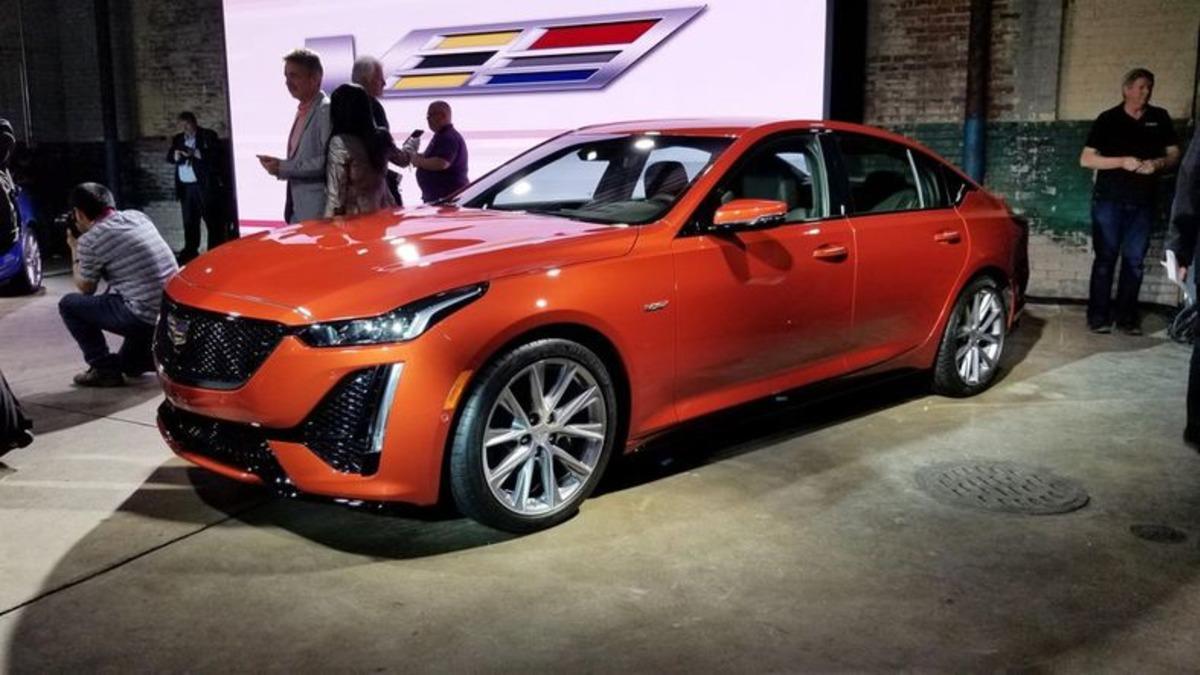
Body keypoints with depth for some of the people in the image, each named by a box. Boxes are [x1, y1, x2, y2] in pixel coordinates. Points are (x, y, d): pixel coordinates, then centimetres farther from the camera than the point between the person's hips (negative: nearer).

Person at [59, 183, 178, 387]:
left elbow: (86, 289, 7)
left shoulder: (90, 240, -8)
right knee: (130, 365, 33)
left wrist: (75, 251, 19)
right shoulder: (138, 217, 10)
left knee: (69, 304, 11)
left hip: (145, 318, -8)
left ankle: (104, 369, 9)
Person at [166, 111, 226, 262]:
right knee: (189, 221, 11)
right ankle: (190, 251, 19)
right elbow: (168, 157, 11)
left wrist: (197, 154, -21)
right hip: (185, 187, 6)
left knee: (213, 221, -4)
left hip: (205, 185, -6)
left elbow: (216, 155, -11)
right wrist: (175, 156, -11)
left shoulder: (208, 135, 0)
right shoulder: (177, 139, 17)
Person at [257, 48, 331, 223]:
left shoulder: (326, 110, -11)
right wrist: (279, 165, 4)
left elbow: (329, 161, -20)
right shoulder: (302, 111, 16)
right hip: (298, 208, 8)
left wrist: (284, 168, -15)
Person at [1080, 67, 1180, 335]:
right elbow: (1086, 159, -4)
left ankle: (1126, 316, 12)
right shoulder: (1108, 119, -1)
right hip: (1109, 200, -3)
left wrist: (1159, 163, -11)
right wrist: (1122, 161, -17)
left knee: (1134, 260, 5)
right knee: (1105, 258, -1)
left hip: (1143, 202, 3)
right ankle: (1098, 316, 2)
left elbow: (1174, 154, 12)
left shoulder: (1160, 118, 8)